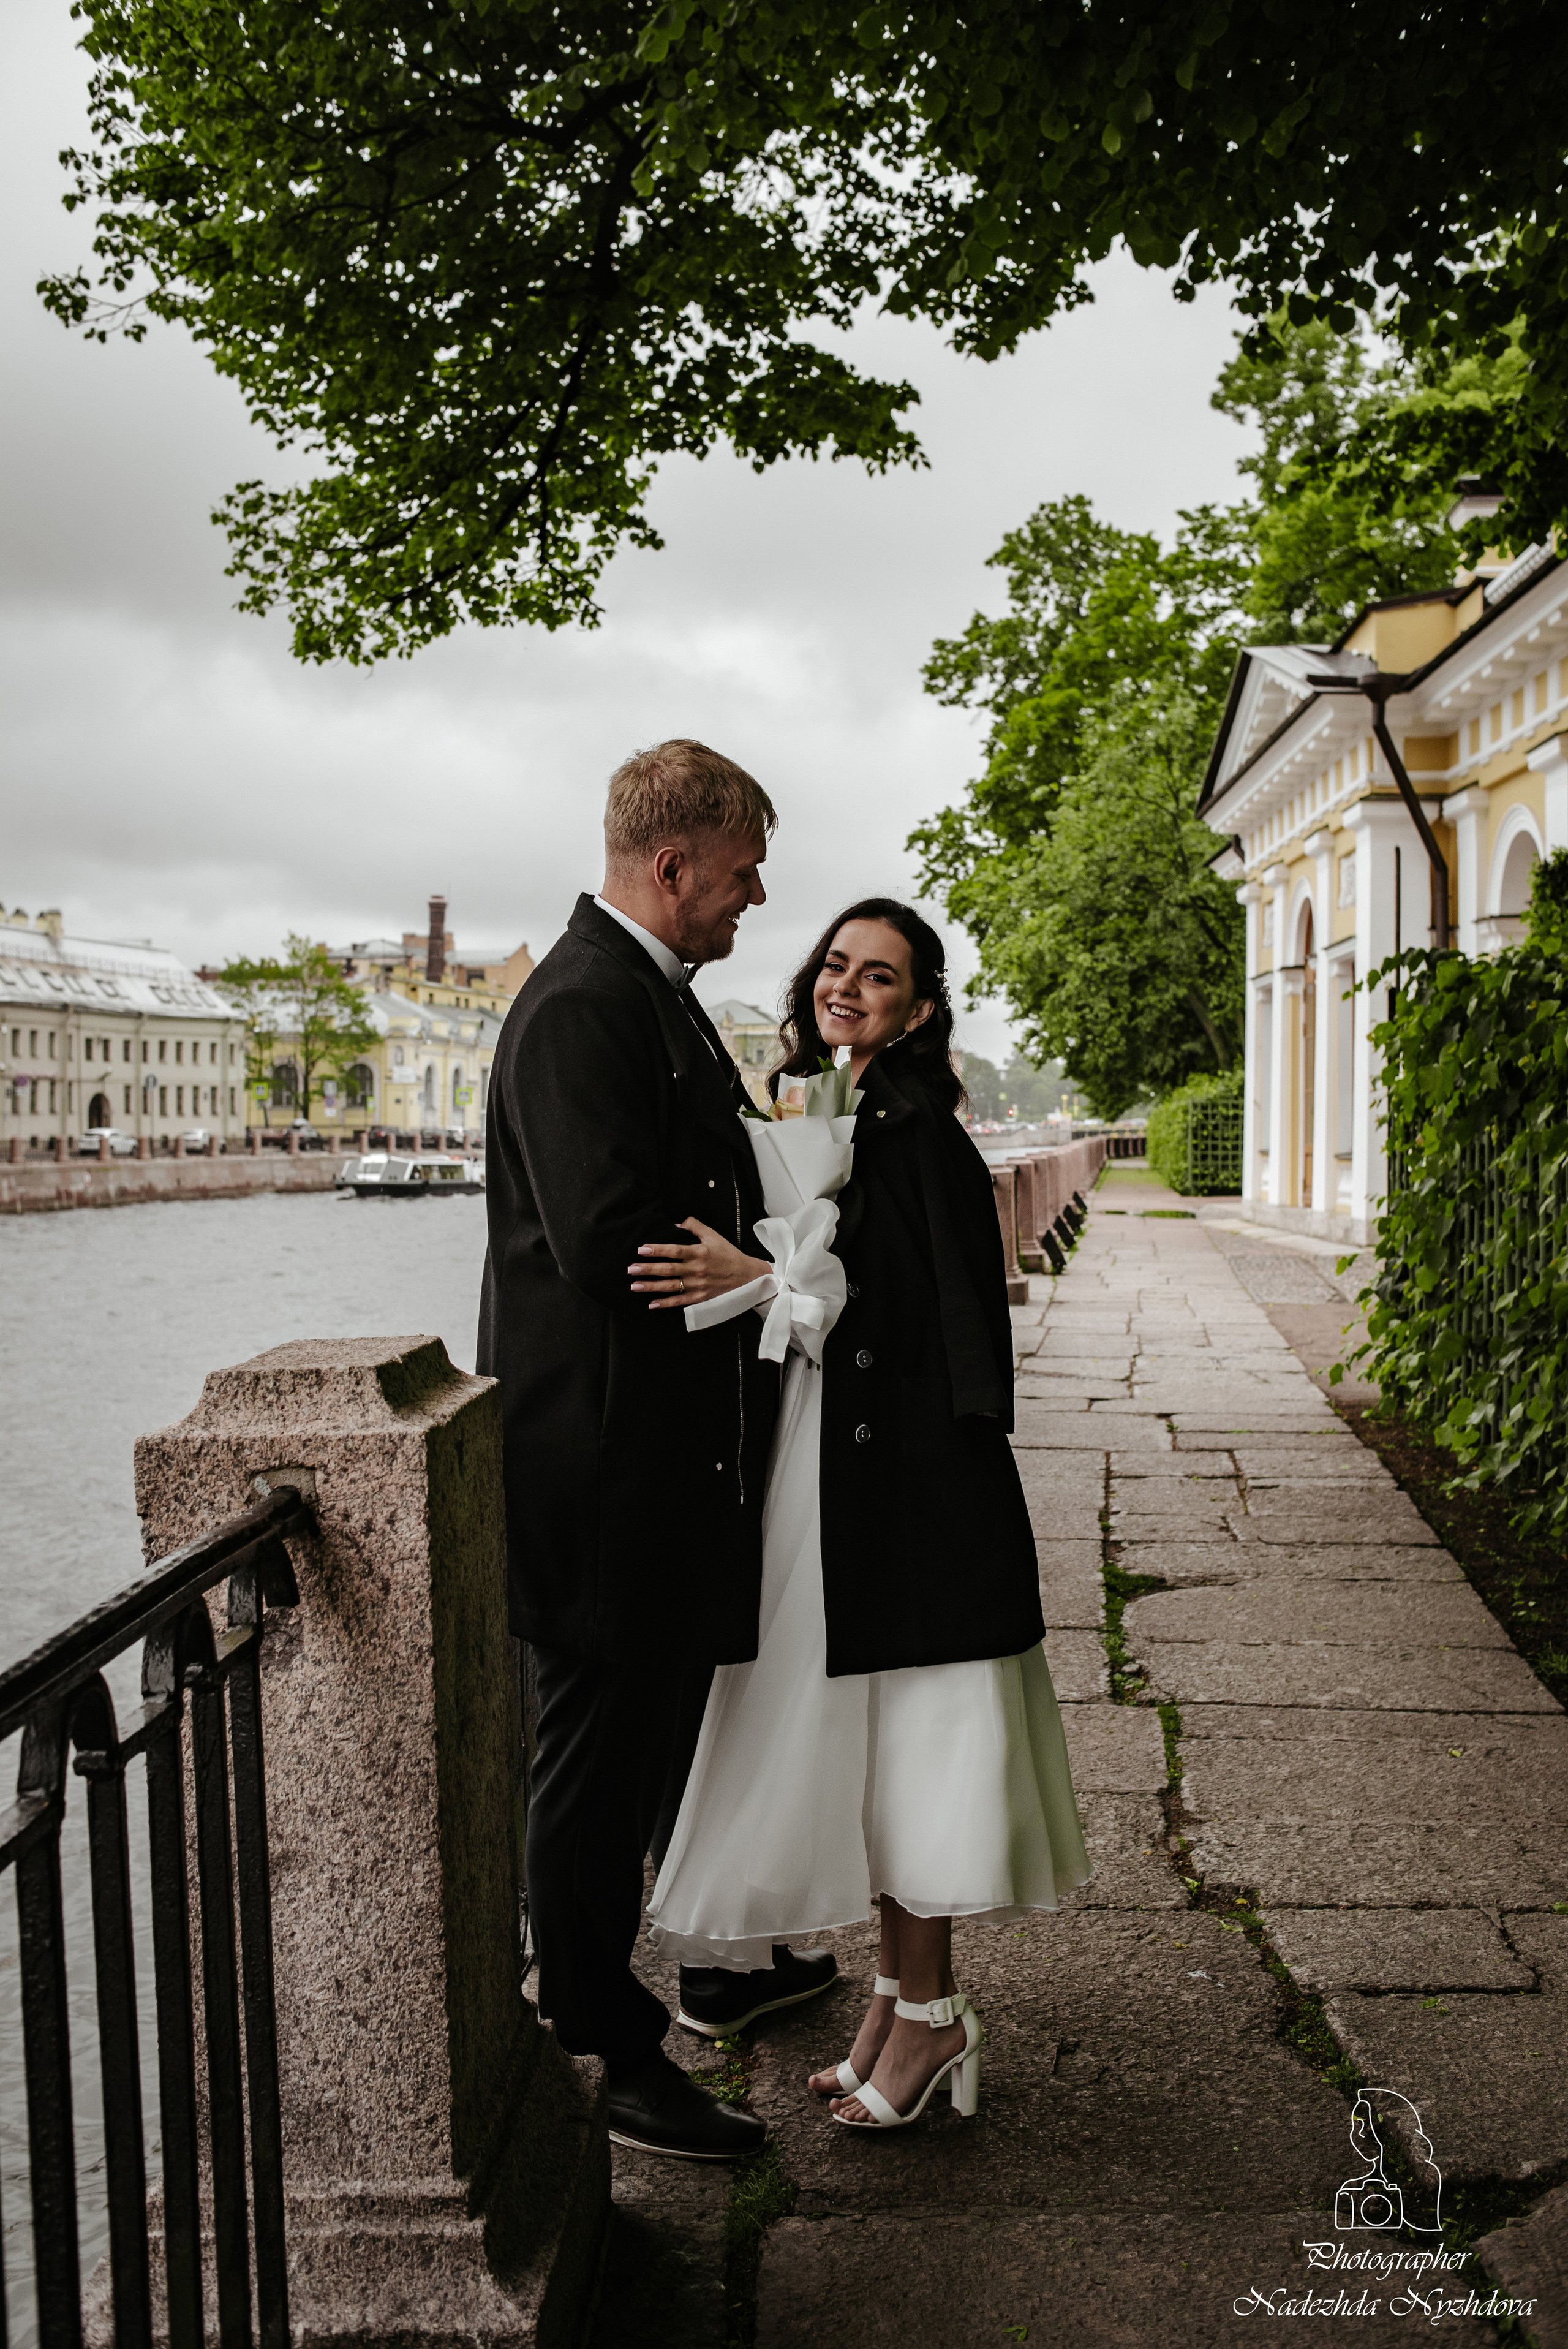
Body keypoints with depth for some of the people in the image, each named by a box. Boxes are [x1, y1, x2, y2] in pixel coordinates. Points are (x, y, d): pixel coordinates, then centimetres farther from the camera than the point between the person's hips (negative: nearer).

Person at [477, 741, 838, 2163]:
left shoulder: (657, 998, 13)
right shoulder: (583, 1006, -20)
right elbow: (611, 1244, -28)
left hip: (680, 1452, 11)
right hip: (609, 1457, -11)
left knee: (689, 1719, 24)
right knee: (602, 1753, 5)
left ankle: (722, 1965, 44)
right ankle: (605, 2056, 23)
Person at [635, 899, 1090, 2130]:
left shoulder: (915, 1129, -11)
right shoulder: (804, 1113, 13)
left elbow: (903, 1311, -20)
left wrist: (756, 1279, -30)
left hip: (904, 1474, -8)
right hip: (819, 1473, 8)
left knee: (904, 1738, 2)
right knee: (854, 1740, 15)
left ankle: (928, 2012, 20)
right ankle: (905, 1993, 30)